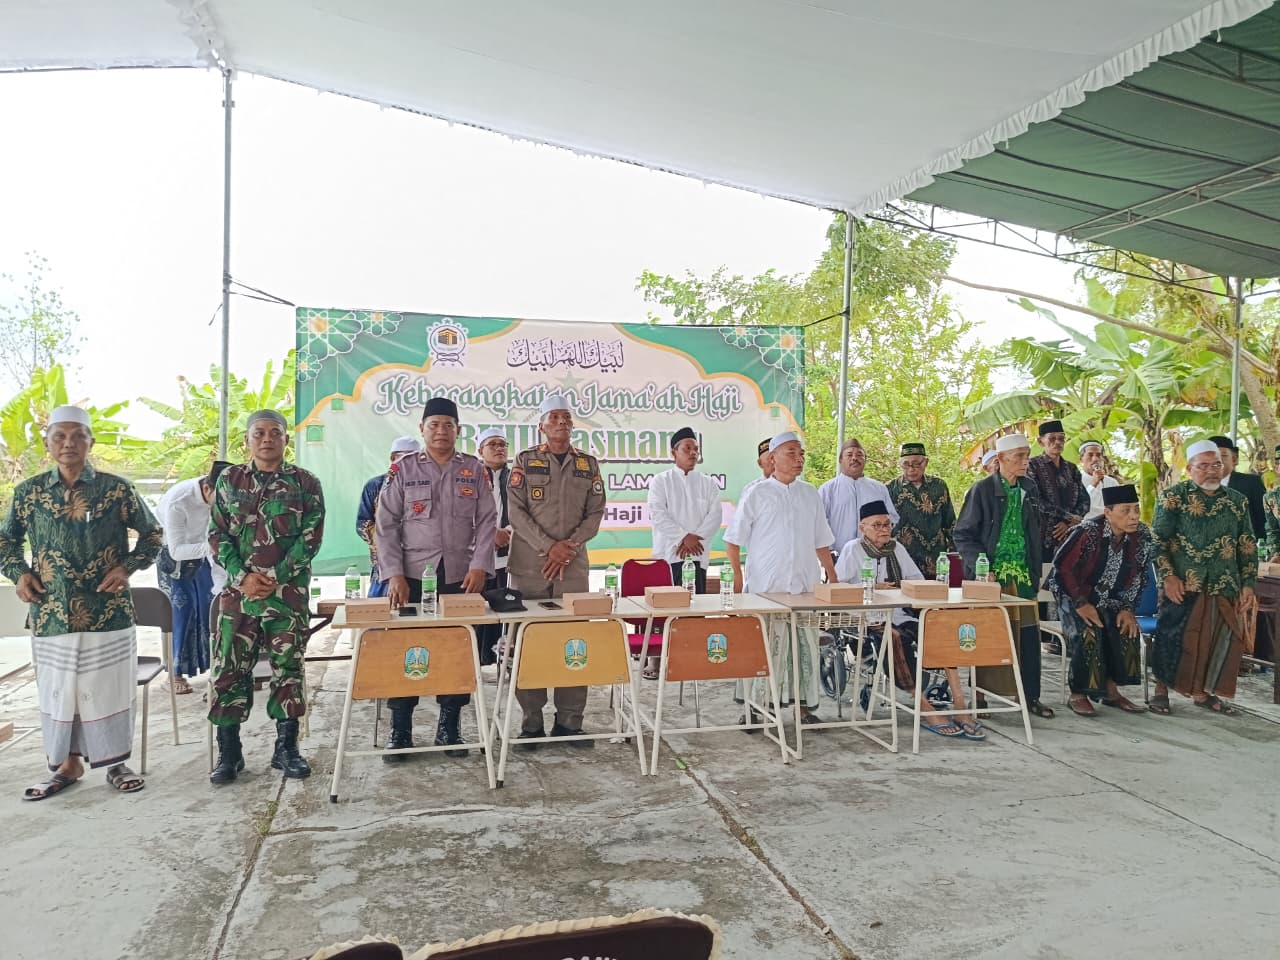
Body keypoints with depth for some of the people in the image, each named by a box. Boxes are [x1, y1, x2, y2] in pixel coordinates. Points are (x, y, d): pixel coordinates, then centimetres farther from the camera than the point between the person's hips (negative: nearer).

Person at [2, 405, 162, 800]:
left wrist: (128, 567, -8)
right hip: (52, 614, 2)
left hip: (108, 611, -2)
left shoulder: (116, 489, -3)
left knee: (109, 688, 5)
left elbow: (152, 533, 7)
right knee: (58, 691, 10)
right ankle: (67, 765, 26)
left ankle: (116, 762, 20)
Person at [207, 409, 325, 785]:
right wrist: (243, 577, -9)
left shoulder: (304, 483, 3)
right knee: (229, 670, 2)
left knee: (288, 669, 4)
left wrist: (275, 578, -12)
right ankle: (229, 751, 15)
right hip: (237, 591, 2)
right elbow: (217, 535, 5)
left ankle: (286, 747, 17)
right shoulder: (229, 480, 9)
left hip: (289, 594, -1)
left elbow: (311, 538, -3)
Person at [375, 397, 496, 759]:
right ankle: (400, 730, 14)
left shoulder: (475, 470, 7)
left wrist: (480, 567, -8)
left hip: (462, 576, 1)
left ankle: (450, 728, 17)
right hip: (413, 576, -1)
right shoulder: (403, 470, 3)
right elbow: (386, 525, 0)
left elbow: (486, 522, 4)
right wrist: (394, 574, -9)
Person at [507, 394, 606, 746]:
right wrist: (549, 547, -13)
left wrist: (569, 546, -8)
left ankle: (569, 721, 9)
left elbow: (595, 513, 7)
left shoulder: (588, 463, 11)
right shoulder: (525, 461, 4)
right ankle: (531, 722, 9)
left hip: (574, 565, 2)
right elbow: (516, 511, -4)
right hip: (530, 563, -2)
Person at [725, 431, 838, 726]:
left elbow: (821, 543, 17)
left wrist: (833, 578, 13)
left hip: (805, 585, 4)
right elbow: (733, 539, 2)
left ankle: (805, 706, 17)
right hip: (765, 587, -3)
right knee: (763, 648, -2)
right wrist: (738, 577, -6)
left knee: (806, 645, 5)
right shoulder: (758, 494, 0)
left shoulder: (810, 494, 11)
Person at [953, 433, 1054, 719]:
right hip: (991, 575, -5)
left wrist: (1036, 573, 14)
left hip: (1023, 574, 5)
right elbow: (963, 535, -6)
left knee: (1028, 635, 3)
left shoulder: (1029, 489, 10)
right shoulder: (983, 490, -6)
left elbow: (1035, 534, 19)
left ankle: (1031, 696, 15)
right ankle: (980, 697, 10)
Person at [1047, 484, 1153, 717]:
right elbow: (1061, 567, -19)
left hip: (1110, 600, 5)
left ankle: (1111, 690, -1)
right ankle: (1078, 695, -15)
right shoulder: (1087, 532, -22)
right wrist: (1081, 604, -20)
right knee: (1089, 632, -27)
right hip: (1075, 596, -5)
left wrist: (1128, 609, -7)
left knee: (1127, 630, -18)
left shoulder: (1142, 535, -7)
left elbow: (1139, 577, 3)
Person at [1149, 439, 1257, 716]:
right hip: (1182, 585, -4)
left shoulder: (1237, 501, 11)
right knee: (1173, 638, -4)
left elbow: (1248, 546, 13)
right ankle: (1160, 691, 9)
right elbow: (1158, 539, -4)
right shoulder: (1173, 496, -1)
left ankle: (1203, 692, 22)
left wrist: (1249, 584, 5)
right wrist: (1168, 576, -13)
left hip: (1225, 587, 4)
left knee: (1218, 639, 6)